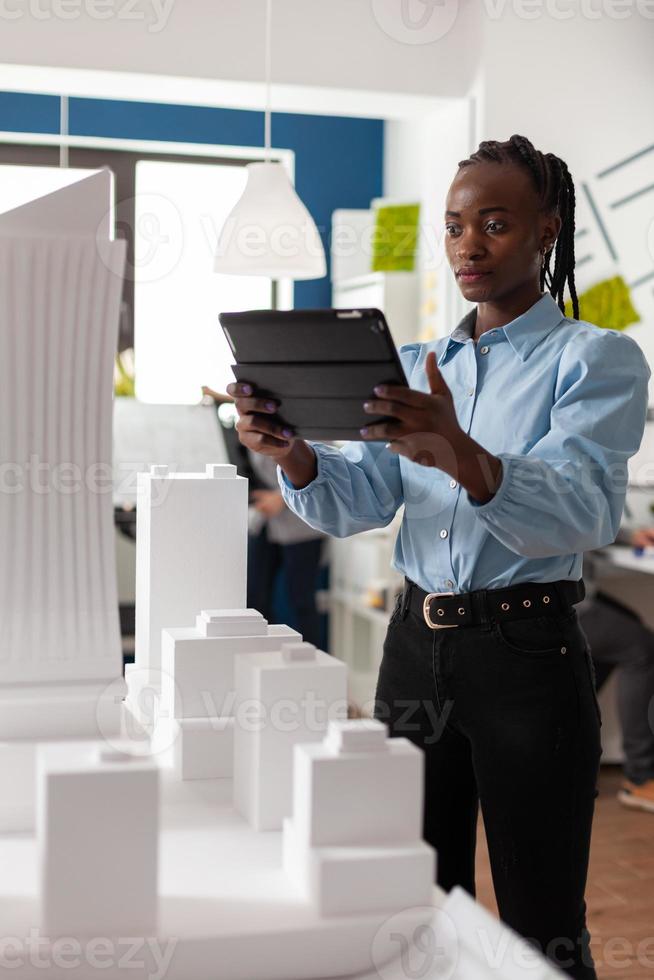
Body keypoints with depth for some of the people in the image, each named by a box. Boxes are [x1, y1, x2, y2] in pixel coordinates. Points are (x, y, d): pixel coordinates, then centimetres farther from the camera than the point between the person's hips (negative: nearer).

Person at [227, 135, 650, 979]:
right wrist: (293, 456, -17)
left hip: (526, 655, -5)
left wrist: (462, 457, -40)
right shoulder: (419, 366, 13)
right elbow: (356, 505, 4)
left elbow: (583, 513, -22)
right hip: (416, 646, 5)